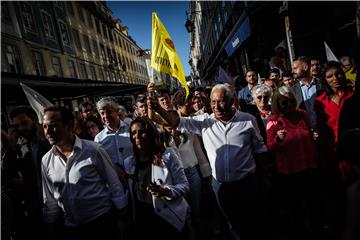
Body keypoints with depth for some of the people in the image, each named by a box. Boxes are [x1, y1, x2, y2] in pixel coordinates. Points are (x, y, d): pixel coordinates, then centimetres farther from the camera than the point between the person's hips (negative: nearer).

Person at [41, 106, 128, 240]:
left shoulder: (94, 151, -15)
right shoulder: (46, 161, -1)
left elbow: (114, 185, -8)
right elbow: (50, 200, 9)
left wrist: (121, 221, -5)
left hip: (102, 224, -4)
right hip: (69, 229, 4)